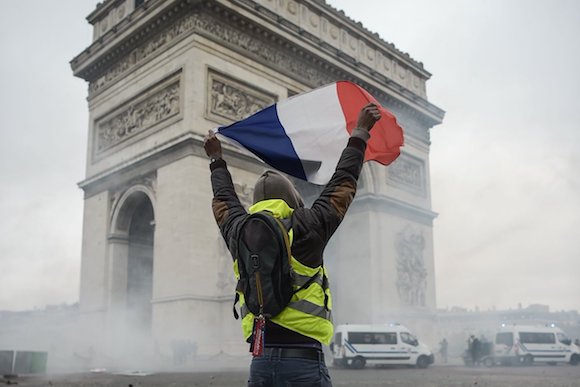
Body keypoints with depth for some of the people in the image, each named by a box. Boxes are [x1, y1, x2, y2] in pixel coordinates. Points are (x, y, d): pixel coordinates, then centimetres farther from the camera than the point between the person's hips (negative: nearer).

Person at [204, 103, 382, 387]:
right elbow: (342, 182, 6)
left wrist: (216, 160, 44)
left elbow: (226, 201, 27)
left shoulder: (239, 233, 7)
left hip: (260, 362, 5)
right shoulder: (306, 228, -5)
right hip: (304, 361, -5)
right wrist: (360, 132, 18)